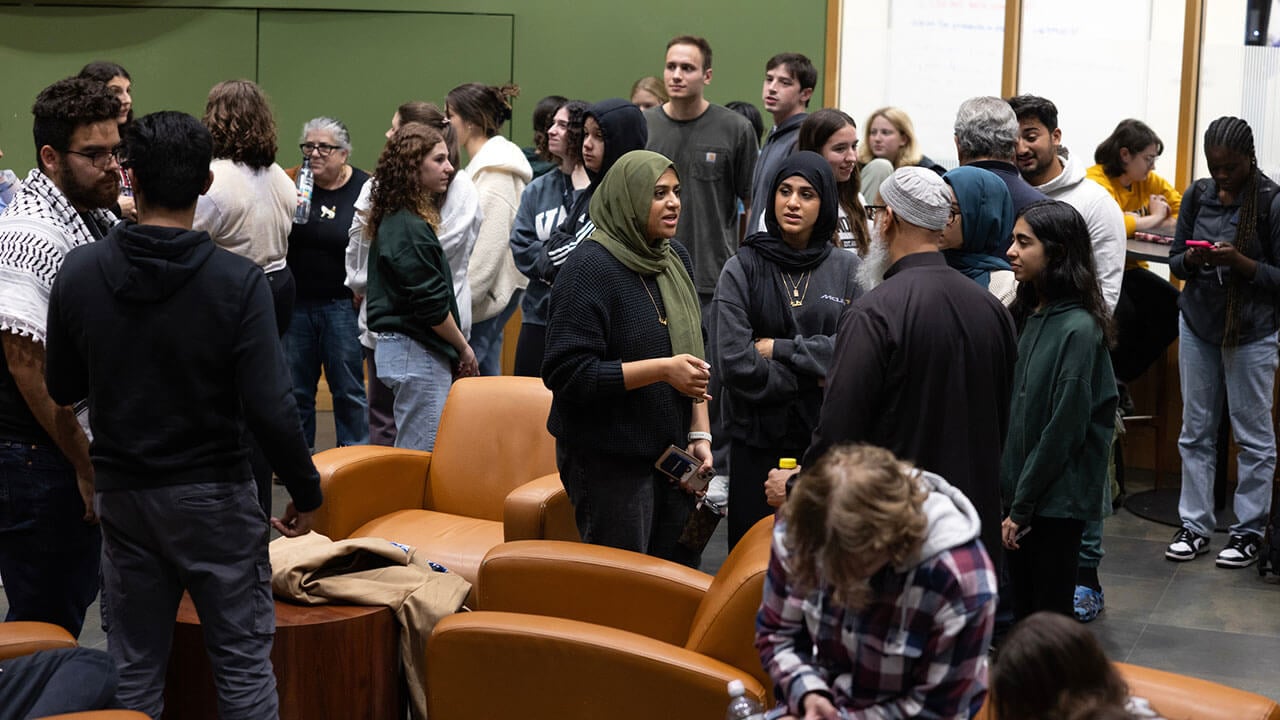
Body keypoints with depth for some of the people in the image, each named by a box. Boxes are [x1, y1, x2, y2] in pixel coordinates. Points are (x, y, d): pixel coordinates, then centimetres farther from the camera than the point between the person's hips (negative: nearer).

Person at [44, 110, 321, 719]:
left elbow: (61, 390, 3)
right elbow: (270, 408, -19)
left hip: (122, 492, 3)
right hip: (214, 494, -3)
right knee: (243, 664, 7)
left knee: (133, 667, 14)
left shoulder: (79, 273, -7)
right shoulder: (237, 281, -16)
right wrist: (306, 491, -5)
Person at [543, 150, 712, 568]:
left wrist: (700, 433, 10)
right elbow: (567, 372, -21)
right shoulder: (590, 267, -15)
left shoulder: (676, 258, 11)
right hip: (608, 460, -7)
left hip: (672, 452, 7)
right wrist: (662, 369, -22)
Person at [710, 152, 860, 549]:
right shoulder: (742, 269, 0)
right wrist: (813, 377, -6)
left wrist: (781, 349, -10)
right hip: (757, 438, -1)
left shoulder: (848, 270, 5)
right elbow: (732, 361, -10)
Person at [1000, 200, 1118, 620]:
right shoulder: (1026, 315, 8)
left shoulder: (1078, 329, -16)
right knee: (1023, 613, 13)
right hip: (1019, 492, 7)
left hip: (1056, 501, -7)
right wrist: (1010, 496, 4)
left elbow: (1064, 429, -17)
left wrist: (1021, 507, -13)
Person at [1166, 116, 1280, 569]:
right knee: (1196, 431, 8)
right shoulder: (1198, 195, 3)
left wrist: (1241, 262, -24)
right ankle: (1195, 527, 14)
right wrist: (1193, 260, -13)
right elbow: (1175, 260, 9)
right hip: (1198, 324, 4)